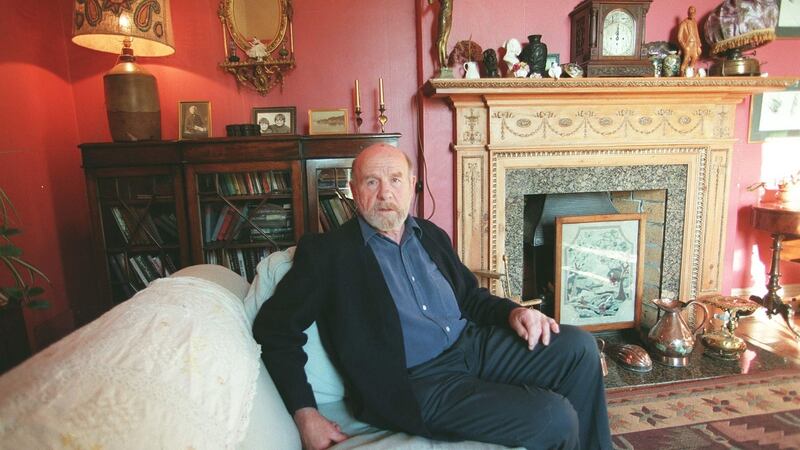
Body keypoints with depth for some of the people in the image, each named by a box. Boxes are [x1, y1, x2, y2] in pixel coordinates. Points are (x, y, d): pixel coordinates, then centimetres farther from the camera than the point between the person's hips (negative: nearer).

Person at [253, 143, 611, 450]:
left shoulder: (431, 235, 12)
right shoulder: (326, 253, -5)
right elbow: (274, 328, -4)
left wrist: (512, 312, -1)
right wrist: (304, 414, -12)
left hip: (472, 343, 7)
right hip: (414, 383, -6)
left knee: (578, 346, -4)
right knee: (554, 419, -18)